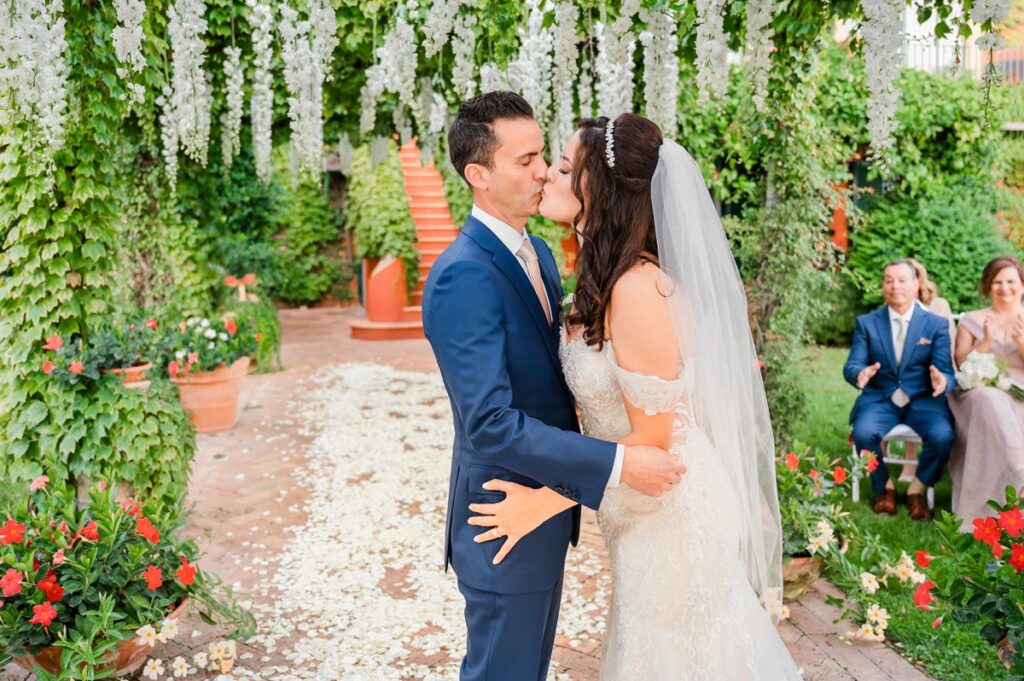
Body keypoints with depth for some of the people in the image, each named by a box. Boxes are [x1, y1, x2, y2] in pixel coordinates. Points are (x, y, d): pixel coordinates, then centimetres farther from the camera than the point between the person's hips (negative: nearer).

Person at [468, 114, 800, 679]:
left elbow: (652, 436, -23)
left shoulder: (637, 287, -27)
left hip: (671, 511, -8)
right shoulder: (603, 277, 0)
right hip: (646, 509, 8)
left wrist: (544, 502, -20)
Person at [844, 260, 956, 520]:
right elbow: (851, 365, -2)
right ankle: (884, 487, 0)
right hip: (879, 400, 0)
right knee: (863, 433, -31)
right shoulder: (866, 323, 5)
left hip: (923, 401, 0)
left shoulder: (937, 324, 4)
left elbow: (946, 371, -2)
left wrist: (943, 382, -29)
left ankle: (917, 490, 0)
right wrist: (859, 374, -28)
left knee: (942, 436, -30)